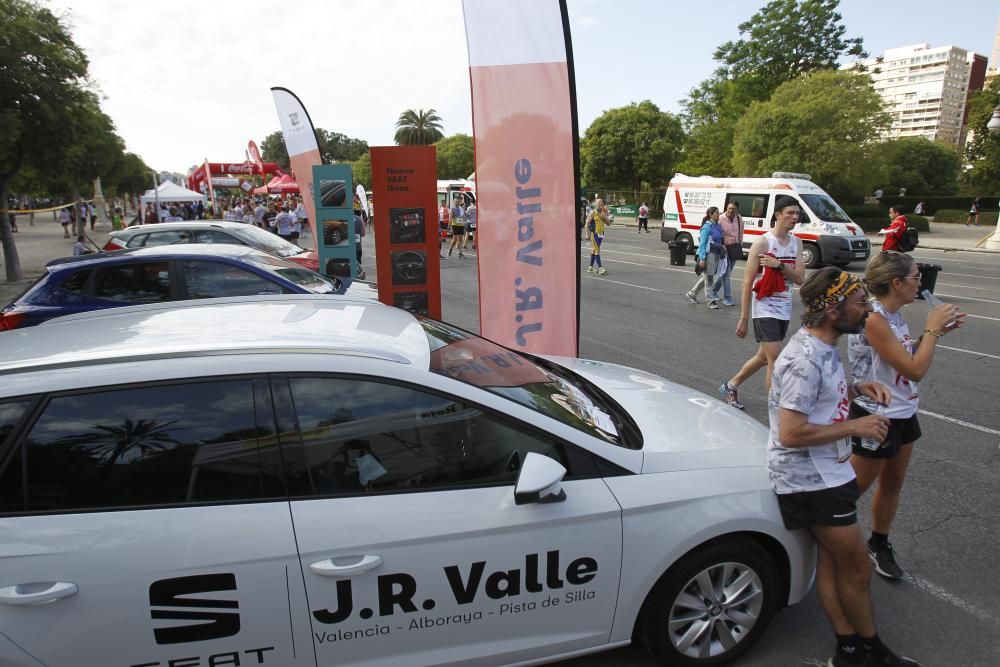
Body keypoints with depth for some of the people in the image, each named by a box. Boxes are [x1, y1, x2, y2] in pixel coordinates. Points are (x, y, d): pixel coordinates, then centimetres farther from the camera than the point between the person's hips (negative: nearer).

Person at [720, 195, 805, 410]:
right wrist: (744, 319, -14)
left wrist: (779, 265, -20)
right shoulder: (762, 243, -11)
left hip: (784, 309, 7)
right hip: (764, 308, -7)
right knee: (776, 361, -10)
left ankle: (729, 387, 36)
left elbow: (800, 278, -1)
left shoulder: (796, 243, 8)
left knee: (764, 357, 18)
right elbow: (747, 282, -12)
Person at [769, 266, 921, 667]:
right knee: (856, 566, 6)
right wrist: (854, 427, -19)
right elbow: (792, 433, -29)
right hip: (811, 479, -9)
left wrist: (856, 389, 5)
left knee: (832, 559, 16)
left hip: (824, 473, 9)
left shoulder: (822, 346, 5)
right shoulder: (805, 359, -26)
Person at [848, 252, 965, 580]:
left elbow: (910, 356, 14)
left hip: (903, 414, 9)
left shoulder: (893, 316, 2)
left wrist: (937, 331, 3)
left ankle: (879, 544, 38)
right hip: (875, 417, -9)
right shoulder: (873, 320, -25)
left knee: (893, 483, 20)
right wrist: (932, 328, -16)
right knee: (853, 488, 4)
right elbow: (915, 370, -25)